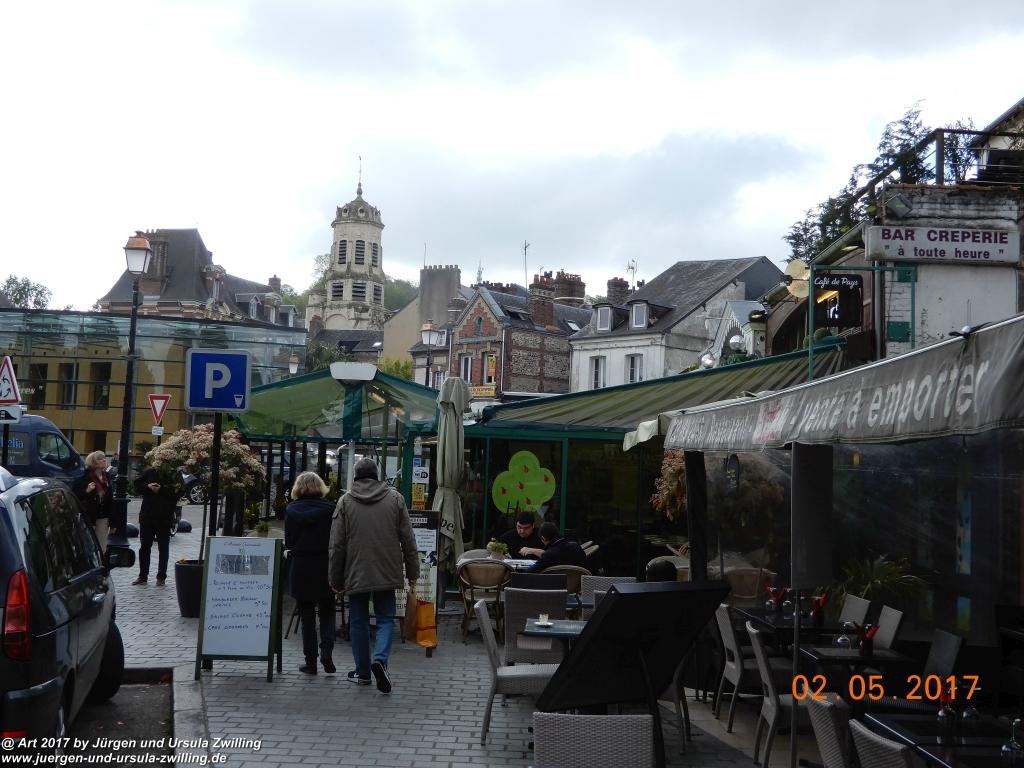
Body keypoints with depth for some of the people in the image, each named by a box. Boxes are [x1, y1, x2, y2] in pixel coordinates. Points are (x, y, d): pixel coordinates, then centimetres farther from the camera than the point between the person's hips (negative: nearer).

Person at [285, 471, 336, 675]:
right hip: (325, 567, 0)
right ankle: (326, 650, -7)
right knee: (327, 612, 14)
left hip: (300, 568, 0)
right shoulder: (329, 508, -5)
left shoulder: (291, 509, -3)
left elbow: (288, 542, 0)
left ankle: (310, 661, 10)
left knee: (307, 615, 8)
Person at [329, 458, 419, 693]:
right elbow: (408, 539, 2)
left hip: (356, 574, 0)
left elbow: (337, 545, -1)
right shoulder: (395, 498, 1)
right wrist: (412, 572, 9)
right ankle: (380, 658, -16)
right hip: (387, 573, 0)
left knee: (359, 621, 12)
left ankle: (362, 672, 17)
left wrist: (336, 579, 6)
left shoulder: (345, 501, -1)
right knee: (386, 618, 8)